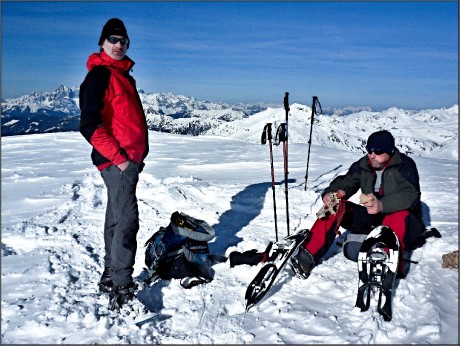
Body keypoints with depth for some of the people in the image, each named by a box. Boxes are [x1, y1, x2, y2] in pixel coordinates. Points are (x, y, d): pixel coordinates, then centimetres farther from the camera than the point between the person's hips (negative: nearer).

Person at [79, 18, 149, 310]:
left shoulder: (125, 76, 20)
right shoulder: (99, 75, -9)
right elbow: (90, 125, -18)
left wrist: (140, 153, 16)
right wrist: (119, 156, -18)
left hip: (129, 159, 9)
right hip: (116, 161, -9)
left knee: (117, 218, 14)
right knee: (127, 220, -12)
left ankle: (110, 276, 26)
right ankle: (122, 290, -8)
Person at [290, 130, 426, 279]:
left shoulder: (405, 165, -14)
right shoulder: (363, 165, 2)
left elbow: (410, 195, -29)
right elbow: (346, 182, -4)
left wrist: (382, 205, -48)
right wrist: (329, 194, -28)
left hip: (406, 223, -4)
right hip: (372, 218, 5)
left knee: (399, 216, -39)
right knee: (336, 207, -14)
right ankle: (307, 258, -22)